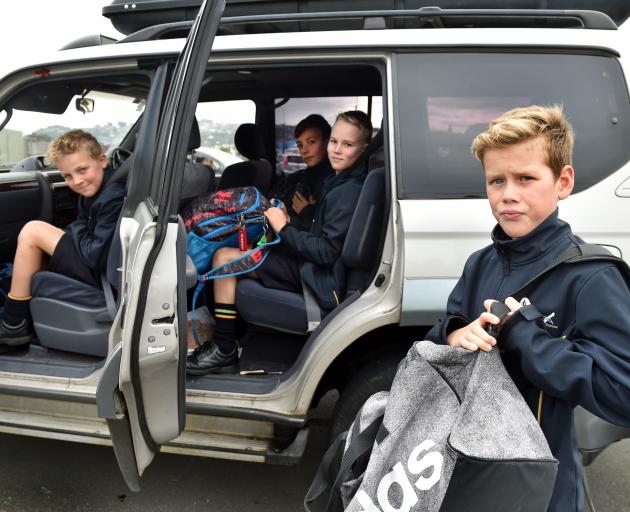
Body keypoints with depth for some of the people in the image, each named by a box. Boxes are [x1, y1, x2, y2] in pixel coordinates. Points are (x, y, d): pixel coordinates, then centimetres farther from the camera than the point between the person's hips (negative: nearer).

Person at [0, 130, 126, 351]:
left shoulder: (114, 198, -24)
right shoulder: (95, 190, 6)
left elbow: (97, 258, -25)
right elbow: (84, 232, 16)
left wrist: (76, 229, -8)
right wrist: (75, 231, -6)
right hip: (95, 260, 11)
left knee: (32, 231, -11)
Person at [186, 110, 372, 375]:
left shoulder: (349, 192, -19)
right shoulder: (341, 182, 11)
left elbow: (326, 252, -23)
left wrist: (284, 228, -15)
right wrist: (289, 222, 2)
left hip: (322, 280, -10)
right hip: (314, 266, 10)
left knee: (224, 257, -11)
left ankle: (224, 352, -4)